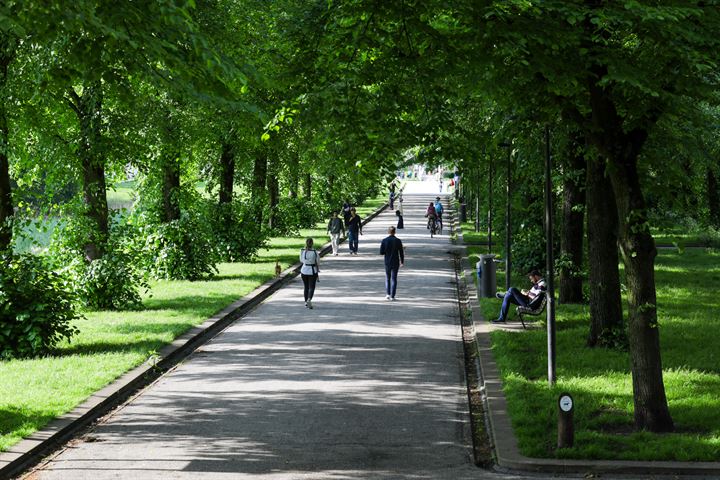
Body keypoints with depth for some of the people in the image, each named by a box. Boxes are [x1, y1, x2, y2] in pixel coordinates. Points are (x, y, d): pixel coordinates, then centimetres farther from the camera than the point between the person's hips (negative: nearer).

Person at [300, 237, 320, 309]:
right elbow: (317, 263, -6)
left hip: (304, 270, 3)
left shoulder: (302, 251, -5)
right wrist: (317, 272, 4)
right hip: (312, 271, -3)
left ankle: (306, 301, 25)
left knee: (306, 287, 18)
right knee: (311, 287, 0)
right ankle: (309, 299, -23)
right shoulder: (315, 252, -13)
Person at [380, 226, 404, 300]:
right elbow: (401, 252, -4)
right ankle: (392, 296, 2)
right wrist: (402, 261, 9)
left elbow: (381, 252, -6)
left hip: (387, 262, 1)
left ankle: (388, 294, 4)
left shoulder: (384, 241, -7)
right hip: (395, 262, -1)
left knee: (387, 278, 16)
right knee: (394, 279, 5)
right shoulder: (398, 241, -8)